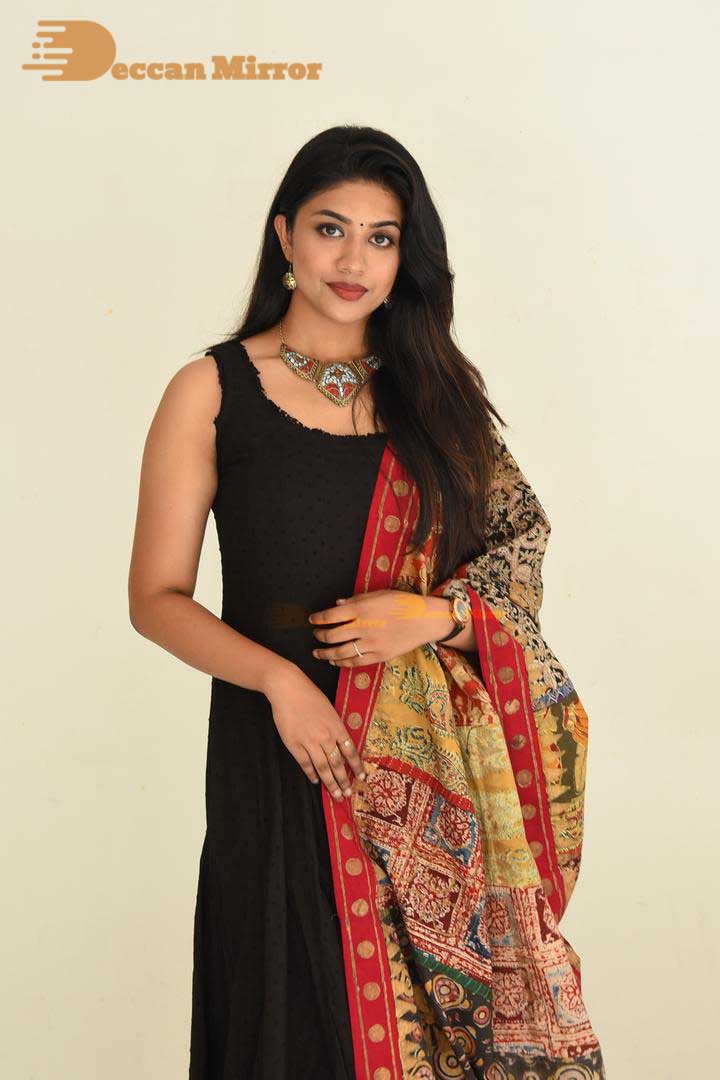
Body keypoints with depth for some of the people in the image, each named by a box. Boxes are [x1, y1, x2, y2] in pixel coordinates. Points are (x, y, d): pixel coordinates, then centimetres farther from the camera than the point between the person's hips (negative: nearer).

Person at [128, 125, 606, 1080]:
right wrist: (280, 678, -17)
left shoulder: (438, 388, 8)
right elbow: (157, 597, -2)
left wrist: (434, 613, -13)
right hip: (282, 752, -2)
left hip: (440, 761, 2)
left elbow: (522, 543, 7)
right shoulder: (212, 391, -1)